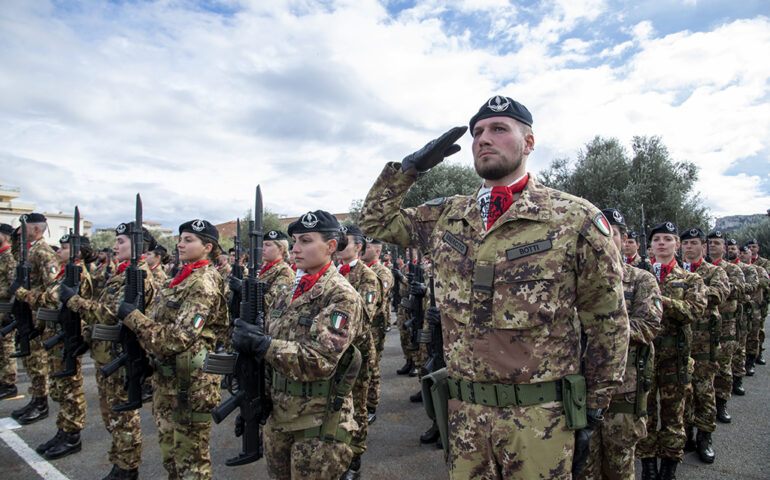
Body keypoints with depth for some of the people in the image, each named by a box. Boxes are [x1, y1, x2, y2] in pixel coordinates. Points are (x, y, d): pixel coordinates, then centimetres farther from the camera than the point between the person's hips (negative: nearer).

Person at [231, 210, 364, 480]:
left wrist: (262, 345, -26)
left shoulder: (341, 296, -15)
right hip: (278, 417, 7)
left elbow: (321, 361, -24)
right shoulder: (288, 295, 6)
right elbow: (270, 342, 17)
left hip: (318, 425, -7)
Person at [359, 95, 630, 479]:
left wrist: (593, 412, -2)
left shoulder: (575, 219, -8)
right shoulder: (448, 217, 5)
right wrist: (411, 165, 4)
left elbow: (608, 322, -3)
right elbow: (375, 220, 15)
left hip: (541, 417, -3)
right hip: (464, 411, 4)